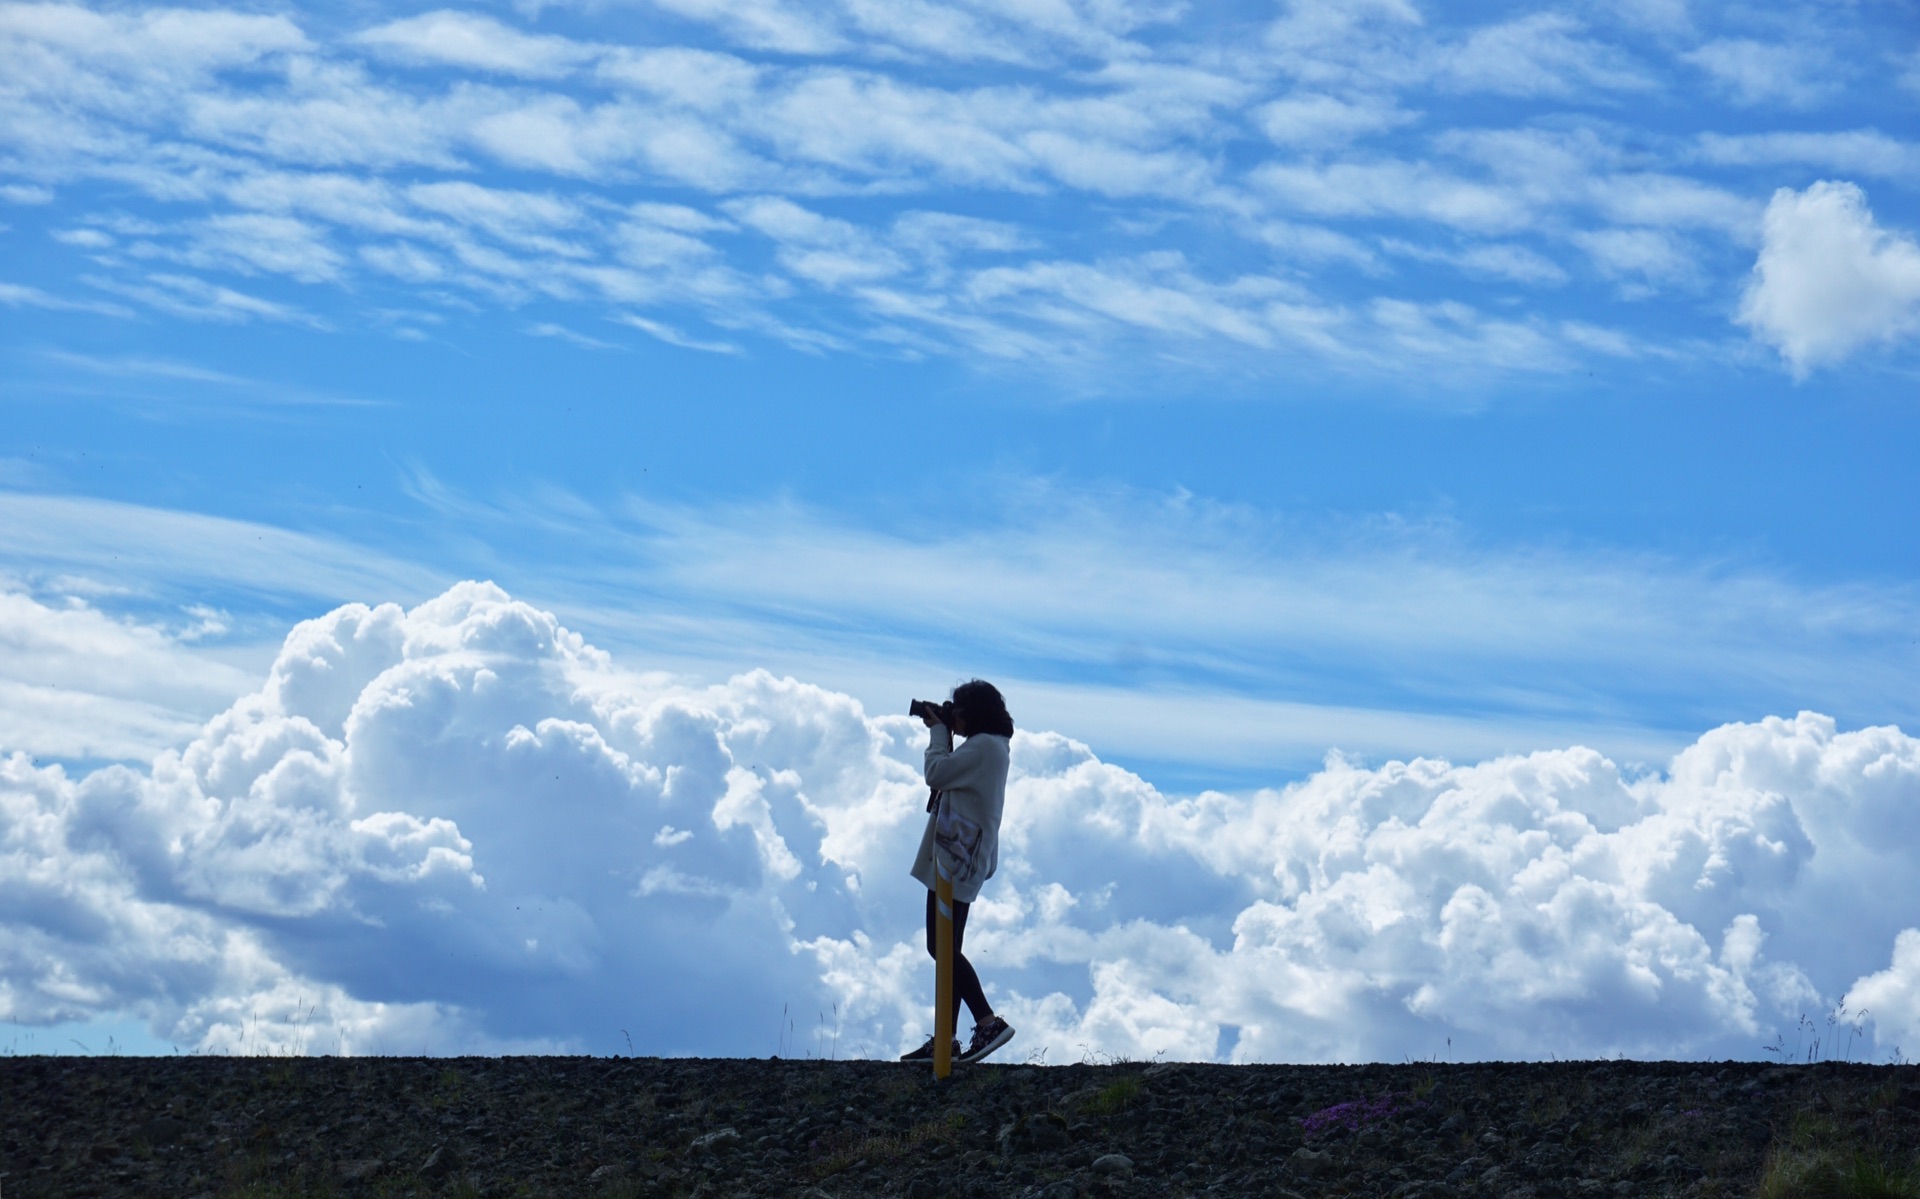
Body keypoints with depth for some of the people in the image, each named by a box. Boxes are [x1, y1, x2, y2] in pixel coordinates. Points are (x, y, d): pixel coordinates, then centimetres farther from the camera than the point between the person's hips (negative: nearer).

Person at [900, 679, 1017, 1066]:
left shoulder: (983, 746, -14)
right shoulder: (988, 747, 19)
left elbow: (936, 774, -17)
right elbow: (949, 777, 21)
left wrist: (938, 731, -3)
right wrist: (941, 732, 13)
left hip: (957, 859, -11)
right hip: (959, 859, 11)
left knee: (942, 947, -12)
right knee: (945, 948, 9)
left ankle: (989, 1023, -15)